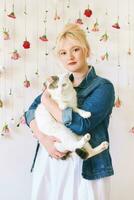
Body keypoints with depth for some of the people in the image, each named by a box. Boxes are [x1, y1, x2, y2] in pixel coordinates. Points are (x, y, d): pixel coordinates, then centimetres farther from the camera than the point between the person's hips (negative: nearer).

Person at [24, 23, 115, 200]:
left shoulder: (103, 87, -9)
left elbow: (80, 124, -22)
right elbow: (31, 112, 4)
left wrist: (47, 100, -11)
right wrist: (43, 139, -15)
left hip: (85, 168, -5)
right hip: (49, 162, 5)